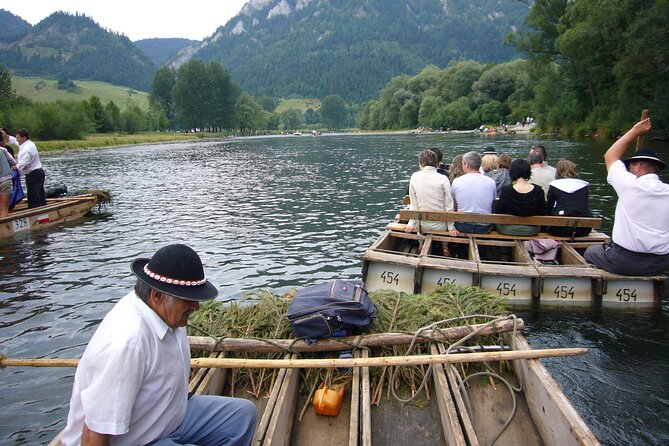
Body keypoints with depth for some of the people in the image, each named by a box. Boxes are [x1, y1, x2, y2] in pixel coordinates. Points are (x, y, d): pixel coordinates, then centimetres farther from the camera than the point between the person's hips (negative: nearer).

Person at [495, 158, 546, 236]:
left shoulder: (506, 191, -17)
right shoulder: (538, 191, -9)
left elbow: (498, 213, -9)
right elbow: (542, 213, 1)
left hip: (508, 229, -3)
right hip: (531, 231, 3)